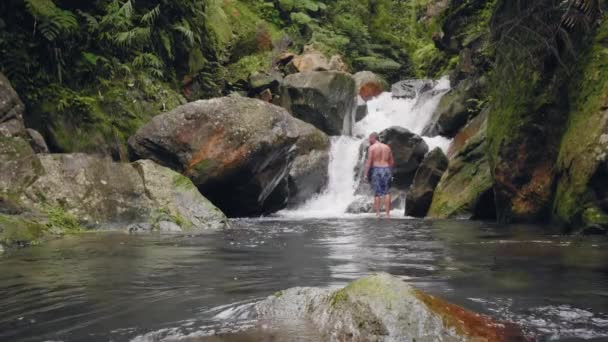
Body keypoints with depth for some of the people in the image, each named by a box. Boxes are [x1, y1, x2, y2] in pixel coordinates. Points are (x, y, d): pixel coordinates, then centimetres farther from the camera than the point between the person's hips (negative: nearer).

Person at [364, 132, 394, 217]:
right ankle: (388, 213, 4)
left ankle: (377, 213, 2)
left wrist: (366, 174, -6)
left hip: (376, 170, -4)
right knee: (386, 193, 7)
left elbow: (369, 162, -9)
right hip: (387, 170, 4)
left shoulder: (372, 147, -3)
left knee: (377, 193, 2)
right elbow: (392, 162, 12)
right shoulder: (387, 147, 12)